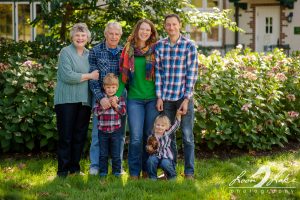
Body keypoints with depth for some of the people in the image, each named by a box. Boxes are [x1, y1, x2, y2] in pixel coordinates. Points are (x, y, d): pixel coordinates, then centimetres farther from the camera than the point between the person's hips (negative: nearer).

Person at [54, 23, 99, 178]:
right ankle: (63, 169, 3)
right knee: (66, 137, -3)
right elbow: (67, 76, -14)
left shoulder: (89, 55, 16)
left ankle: (75, 167, 16)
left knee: (80, 136, 7)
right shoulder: (66, 52, -2)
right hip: (67, 100, -5)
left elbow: (96, 76, 22)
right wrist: (89, 76, -10)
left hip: (84, 101, 5)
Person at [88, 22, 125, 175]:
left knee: (119, 132, 7)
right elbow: (92, 78, -7)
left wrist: (118, 96, -5)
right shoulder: (96, 51, -2)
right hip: (101, 96, -3)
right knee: (98, 132, 0)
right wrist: (101, 97, -17)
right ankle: (95, 165, 10)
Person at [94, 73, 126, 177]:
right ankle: (103, 173, 17)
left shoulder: (119, 98, 2)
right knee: (103, 154, 9)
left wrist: (115, 105, -17)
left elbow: (123, 111, -3)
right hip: (102, 130, 0)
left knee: (116, 154, 5)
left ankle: (117, 172, 15)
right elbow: (96, 112, -6)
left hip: (116, 130, 0)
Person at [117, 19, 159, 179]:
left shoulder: (155, 50, 5)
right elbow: (123, 74, 5)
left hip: (153, 98, 0)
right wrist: (117, 94, -5)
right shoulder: (128, 50, 5)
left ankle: (148, 170, 17)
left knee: (151, 135, 6)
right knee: (136, 137, -4)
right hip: (134, 99, 0)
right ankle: (134, 172, 5)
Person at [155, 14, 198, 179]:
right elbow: (158, 72, 5)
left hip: (184, 97, -3)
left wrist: (186, 99, -10)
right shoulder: (159, 45, 5)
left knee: (187, 136, 2)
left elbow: (192, 73, -5)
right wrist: (159, 97, -1)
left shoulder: (189, 46, -3)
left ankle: (189, 172, 11)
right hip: (166, 98, 3)